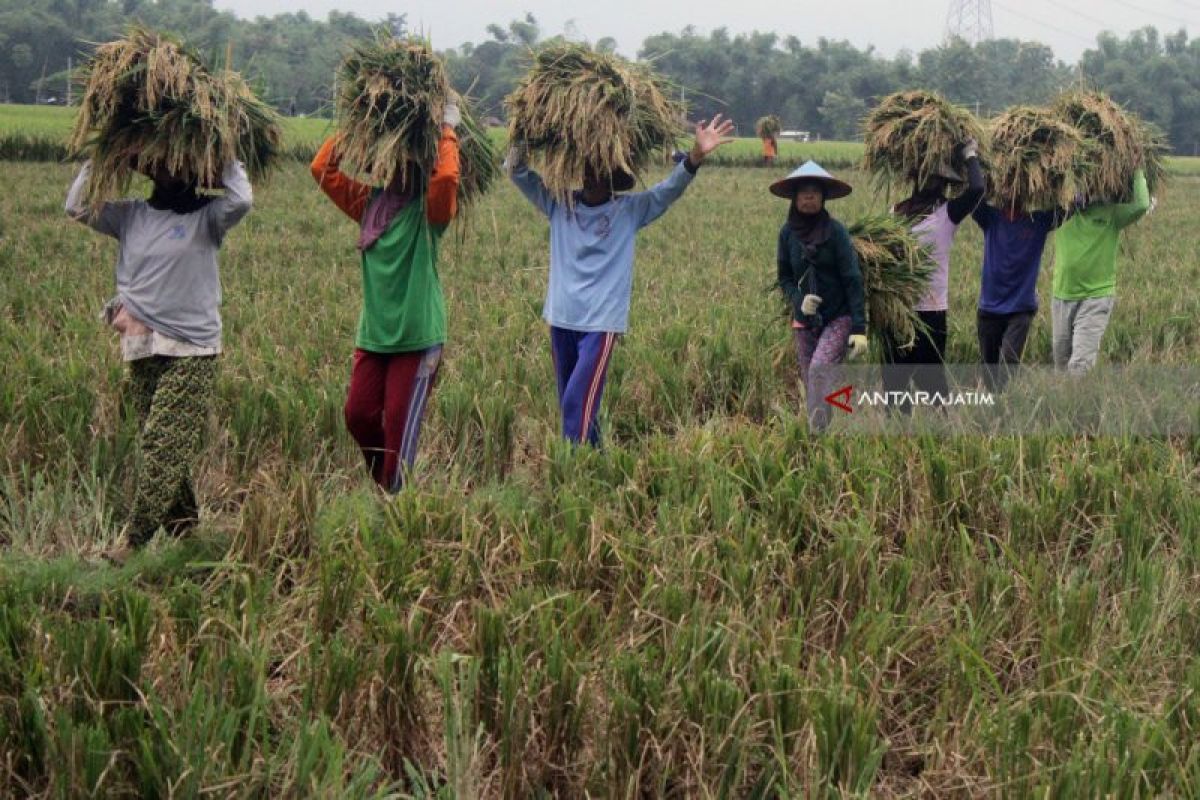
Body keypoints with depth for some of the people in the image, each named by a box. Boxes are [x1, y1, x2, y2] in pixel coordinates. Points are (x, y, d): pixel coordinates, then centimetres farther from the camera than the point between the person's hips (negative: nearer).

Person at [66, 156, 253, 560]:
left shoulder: (205, 217, -2)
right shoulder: (131, 215, 10)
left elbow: (241, 201, -20)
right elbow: (77, 206, 8)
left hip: (191, 352, -5)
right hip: (142, 350, 5)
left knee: (163, 444, -11)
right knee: (158, 444, 10)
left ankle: (135, 538, -12)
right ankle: (183, 524, 22)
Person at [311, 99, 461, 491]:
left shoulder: (428, 208, -8)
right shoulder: (370, 203, 6)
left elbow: (447, 176, -28)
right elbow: (322, 169, 3)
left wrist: (447, 131, -15)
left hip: (417, 337, -5)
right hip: (372, 334, 5)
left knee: (400, 425, 0)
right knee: (358, 415, 7)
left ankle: (396, 496, 13)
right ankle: (382, 484, 28)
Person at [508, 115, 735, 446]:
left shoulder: (629, 210, -1)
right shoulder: (560, 204, 5)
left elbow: (670, 189, -10)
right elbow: (519, 173, 2)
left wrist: (697, 155, -25)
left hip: (602, 322, -4)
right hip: (561, 319, 4)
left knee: (578, 404, -13)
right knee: (568, 403, 13)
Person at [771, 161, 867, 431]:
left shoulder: (835, 231, -9)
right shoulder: (788, 233, 1)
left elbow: (853, 280, -10)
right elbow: (785, 278, 10)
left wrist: (859, 327, -15)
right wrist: (799, 300, -12)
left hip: (839, 317, -4)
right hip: (805, 320, 4)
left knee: (820, 369, -24)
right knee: (810, 380, 2)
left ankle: (821, 431, -26)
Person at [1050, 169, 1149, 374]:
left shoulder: (1111, 213, -5)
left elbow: (1141, 206, -19)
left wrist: (1137, 173, -11)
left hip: (1096, 297, -4)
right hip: (1062, 296, 4)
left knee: (1080, 365, -15)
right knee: (1061, 363, 15)